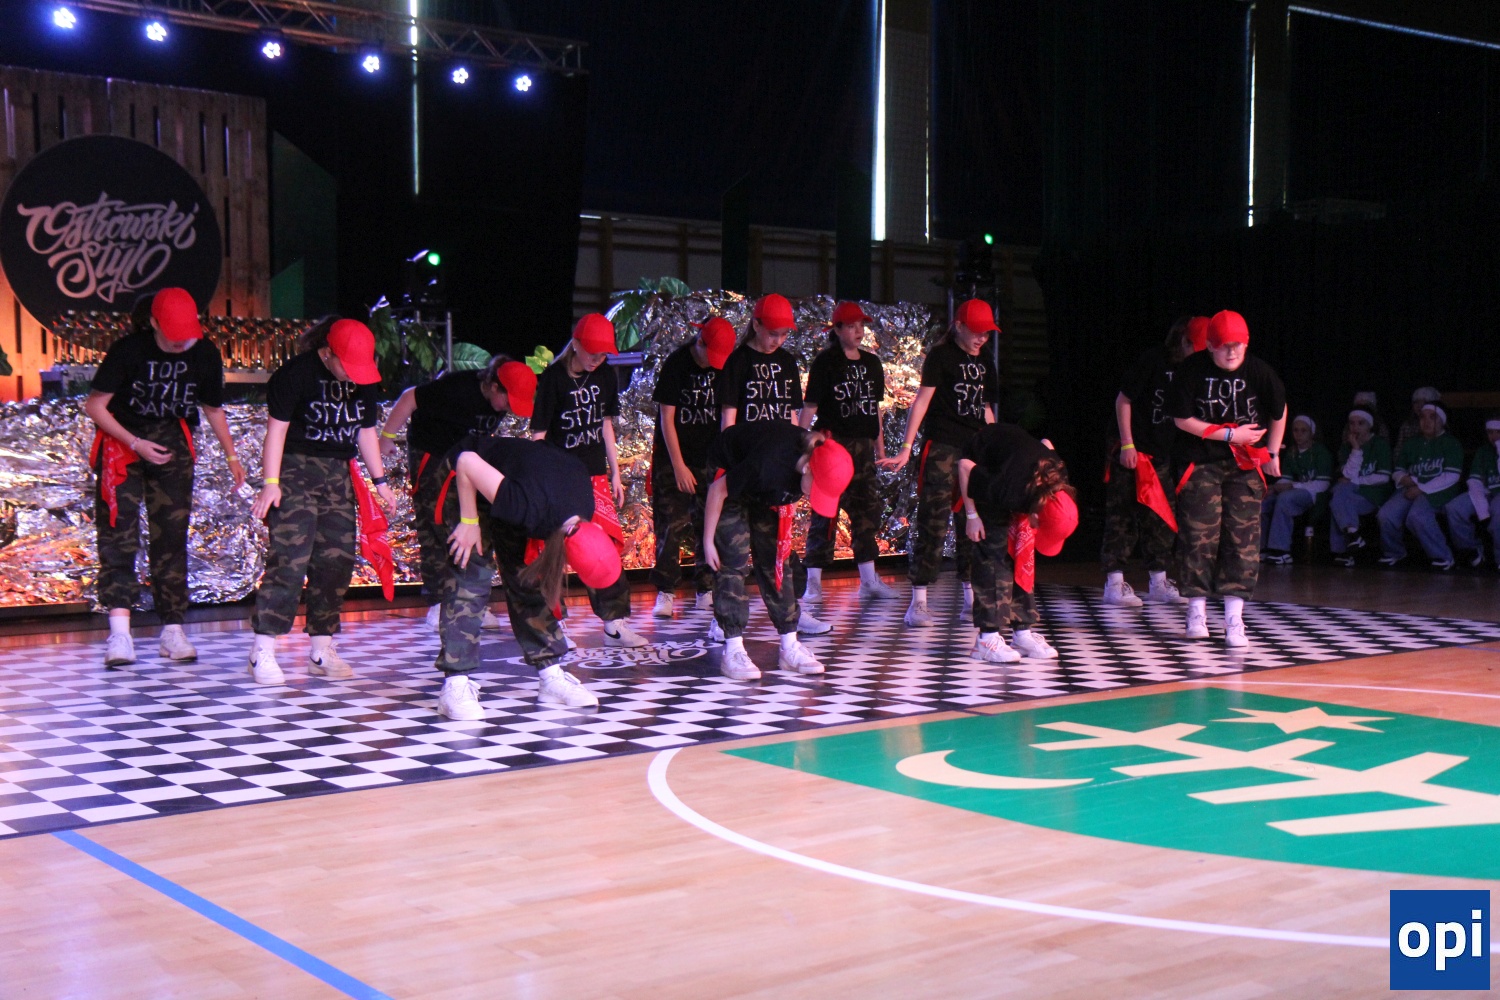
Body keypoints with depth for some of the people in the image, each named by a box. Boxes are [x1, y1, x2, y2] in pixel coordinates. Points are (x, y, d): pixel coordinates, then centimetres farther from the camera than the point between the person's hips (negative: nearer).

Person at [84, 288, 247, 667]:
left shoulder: (205, 353, -8)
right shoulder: (128, 350, -18)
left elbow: (213, 409, 8)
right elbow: (94, 405, -12)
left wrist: (231, 456, 6)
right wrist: (136, 444, -19)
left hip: (172, 442, 3)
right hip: (123, 440, -3)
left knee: (171, 535, 2)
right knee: (118, 530, -13)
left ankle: (172, 630, 7)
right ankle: (119, 632, -18)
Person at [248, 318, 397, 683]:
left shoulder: (364, 381, 7)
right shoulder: (295, 374, -11)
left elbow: (366, 431, 16)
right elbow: (277, 428, -12)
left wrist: (379, 480, 15)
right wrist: (271, 482, -18)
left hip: (338, 475, 6)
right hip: (296, 469, -6)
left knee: (337, 560, 3)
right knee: (290, 558, -14)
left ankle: (322, 649, 11)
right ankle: (263, 650, -10)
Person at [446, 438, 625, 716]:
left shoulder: (584, 505, -23)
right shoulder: (528, 508, -42)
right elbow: (467, 462, -38)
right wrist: (469, 522, -27)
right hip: (468, 485, -6)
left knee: (527, 579, 3)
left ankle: (551, 676, 8)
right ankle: (455, 684, -15)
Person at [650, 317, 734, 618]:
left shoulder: (724, 368, 0)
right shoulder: (675, 364, -10)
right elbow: (666, 419, -9)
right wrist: (679, 466, -12)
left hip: (710, 458, 4)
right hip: (674, 459, -3)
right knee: (671, 525, -6)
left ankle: (706, 591, 9)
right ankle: (665, 593, 0)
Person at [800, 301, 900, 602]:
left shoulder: (871, 363, 14)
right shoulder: (825, 362, -2)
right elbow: (810, 406, -5)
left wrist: (880, 445, 17)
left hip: (863, 445, 6)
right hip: (833, 442, -6)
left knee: (868, 509, 8)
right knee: (826, 512, -7)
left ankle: (869, 580, 15)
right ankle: (814, 582, -2)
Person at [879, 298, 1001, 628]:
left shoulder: (983, 360, 16)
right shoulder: (940, 355, -3)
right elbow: (922, 401, -9)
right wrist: (906, 448, -16)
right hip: (942, 447, -7)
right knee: (933, 522, -9)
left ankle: (972, 594, 18)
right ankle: (918, 601, -7)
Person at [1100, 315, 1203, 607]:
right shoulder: (1153, 361, -14)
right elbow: (1123, 400, -10)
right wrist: (1127, 444, -13)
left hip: (1166, 453, 7)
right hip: (1134, 452, -6)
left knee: (1161, 517, 9)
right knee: (1123, 517, -4)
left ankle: (1159, 584, 16)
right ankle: (1114, 584, -1)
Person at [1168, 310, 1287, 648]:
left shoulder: (1258, 371, -6)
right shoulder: (1191, 370, -11)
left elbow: (1279, 412, 11)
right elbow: (1182, 419, -7)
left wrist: (1272, 452, 14)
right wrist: (1229, 435, -10)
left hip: (1245, 465, 1)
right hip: (1202, 463, -1)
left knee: (1243, 537, -5)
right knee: (1200, 535, -4)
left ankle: (1234, 618, -4)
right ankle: (1197, 610, 8)